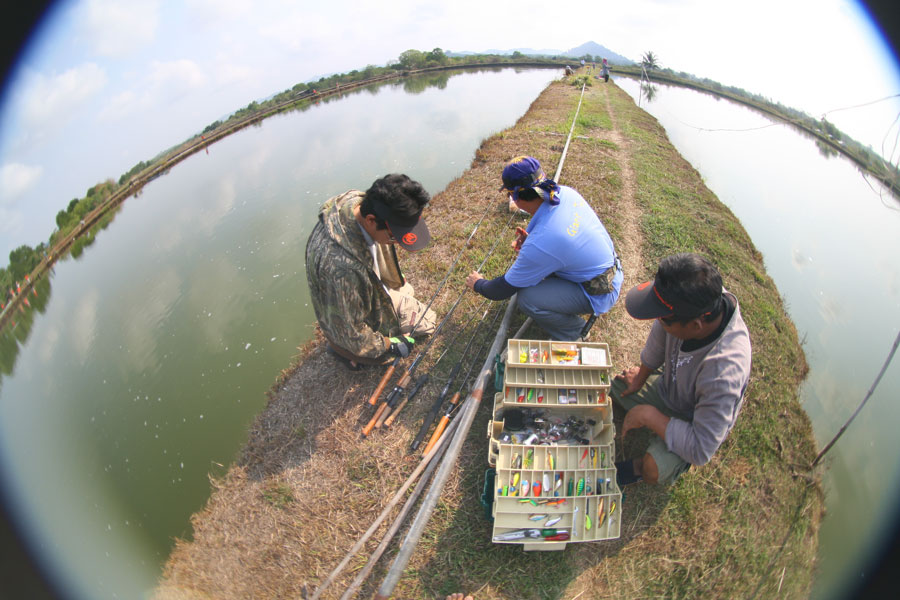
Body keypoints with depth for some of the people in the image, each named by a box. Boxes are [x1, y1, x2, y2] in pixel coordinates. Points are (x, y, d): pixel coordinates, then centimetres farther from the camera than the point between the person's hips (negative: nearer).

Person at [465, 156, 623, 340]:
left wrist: (478, 284, 2)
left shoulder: (540, 244, -34)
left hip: (600, 294, -8)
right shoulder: (566, 192, -13)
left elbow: (505, 289, -18)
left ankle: (573, 331, 3)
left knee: (527, 299, -22)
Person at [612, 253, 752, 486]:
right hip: (668, 385, 6)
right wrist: (642, 375, 8)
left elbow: (701, 451, -37)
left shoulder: (724, 374, -47)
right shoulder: (698, 301, -32)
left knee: (653, 471, -24)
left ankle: (639, 467, 13)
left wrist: (650, 416, -29)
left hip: (695, 421, -6)